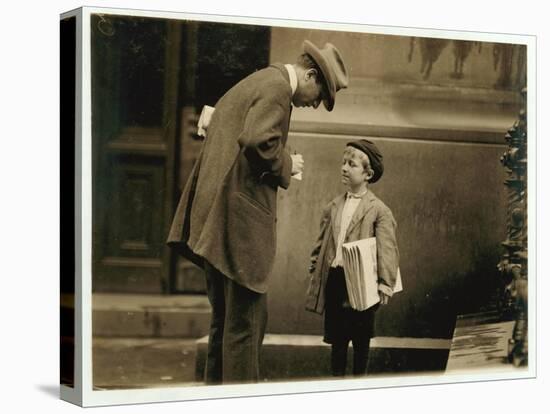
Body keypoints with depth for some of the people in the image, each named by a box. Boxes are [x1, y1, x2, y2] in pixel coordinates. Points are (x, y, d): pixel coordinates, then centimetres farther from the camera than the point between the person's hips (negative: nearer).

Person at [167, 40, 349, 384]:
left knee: (226, 320, 17)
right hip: (242, 217, -10)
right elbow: (257, 140, -25)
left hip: (216, 220, 10)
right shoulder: (278, 88, -11)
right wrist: (286, 165, -8)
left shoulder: (254, 83, 21)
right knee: (245, 320, -5)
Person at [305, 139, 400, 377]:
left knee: (361, 339, 7)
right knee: (337, 338, 10)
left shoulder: (379, 210, -5)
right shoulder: (333, 208, 11)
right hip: (333, 279, 4)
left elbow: (387, 250, -12)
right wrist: (314, 272, 9)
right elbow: (322, 244, 15)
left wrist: (385, 284, -20)